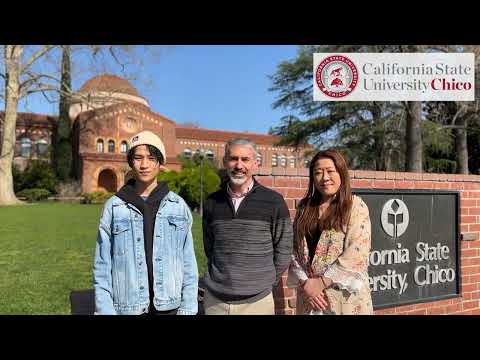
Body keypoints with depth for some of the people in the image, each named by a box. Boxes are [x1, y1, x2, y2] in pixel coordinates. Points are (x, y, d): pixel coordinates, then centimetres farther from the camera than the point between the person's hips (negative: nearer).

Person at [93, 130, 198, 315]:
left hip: (169, 306, 1)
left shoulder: (178, 206, -1)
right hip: (127, 307, 0)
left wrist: (188, 308, -3)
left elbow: (188, 262, 0)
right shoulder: (113, 207, -2)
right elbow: (102, 265, 0)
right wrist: (105, 310, -5)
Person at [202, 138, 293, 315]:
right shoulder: (212, 202, 1)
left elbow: (283, 250, -2)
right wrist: (221, 276, 7)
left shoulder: (274, 201, -7)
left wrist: (265, 283, 0)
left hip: (257, 300, -2)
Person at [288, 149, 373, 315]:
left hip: (345, 297, -3)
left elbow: (356, 254, -15)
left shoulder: (355, 206, -6)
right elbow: (294, 250, 3)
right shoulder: (304, 208, 6)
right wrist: (304, 283, -11)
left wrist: (321, 282, -16)